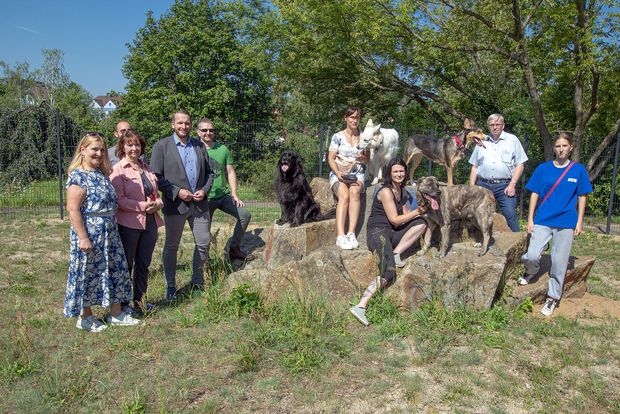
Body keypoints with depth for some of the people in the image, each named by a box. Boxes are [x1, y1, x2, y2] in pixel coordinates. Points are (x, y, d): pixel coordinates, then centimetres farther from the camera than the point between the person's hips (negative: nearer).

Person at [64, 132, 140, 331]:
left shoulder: (102, 174, 10)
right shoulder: (78, 176, -15)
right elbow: (73, 210, -19)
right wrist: (83, 238, -21)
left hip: (109, 233, 8)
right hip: (89, 234, -8)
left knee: (116, 269, 12)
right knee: (88, 273, 5)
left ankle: (116, 314, 26)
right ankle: (85, 318, 23)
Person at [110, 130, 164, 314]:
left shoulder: (146, 168, 12)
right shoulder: (117, 170, -6)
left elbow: (156, 194, 17)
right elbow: (119, 200, -13)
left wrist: (157, 203, -5)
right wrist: (143, 206, -20)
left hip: (150, 223, 6)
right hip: (128, 224, -6)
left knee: (143, 264, 14)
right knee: (126, 264, 7)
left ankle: (140, 301, 27)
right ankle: (123, 303, 20)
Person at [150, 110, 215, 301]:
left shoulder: (199, 145, 10)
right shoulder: (161, 146, -2)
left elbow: (209, 172, 14)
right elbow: (156, 176, -6)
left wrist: (205, 190, -4)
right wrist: (177, 192, -14)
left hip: (199, 204, 4)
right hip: (175, 204, -3)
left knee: (203, 244, 8)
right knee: (171, 247, 8)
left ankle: (198, 282, 26)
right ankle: (170, 287, 23)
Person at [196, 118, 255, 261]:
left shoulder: (223, 149, 4)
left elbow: (230, 172, 6)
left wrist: (234, 194, -1)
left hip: (224, 195, 4)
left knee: (245, 214, -4)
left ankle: (234, 248, 11)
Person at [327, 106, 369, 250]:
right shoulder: (338, 136, 5)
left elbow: (368, 159, 16)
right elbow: (331, 158, 1)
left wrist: (362, 158, -9)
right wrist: (338, 174, -15)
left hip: (357, 174, 2)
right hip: (338, 173, -2)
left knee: (354, 192, -33)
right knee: (344, 196, -33)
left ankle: (351, 234, -37)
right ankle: (340, 236, -41)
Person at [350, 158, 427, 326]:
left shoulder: (403, 192, 17)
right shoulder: (385, 191, -9)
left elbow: (406, 217, 15)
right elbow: (394, 219, -11)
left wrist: (420, 211, -3)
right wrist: (416, 212, -6)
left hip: (393, 232, 8)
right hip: (378, 231, -8)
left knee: (421, 223, -13)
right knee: (388, 272, -28)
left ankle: (396, 253, -13)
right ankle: (360, 306, -31)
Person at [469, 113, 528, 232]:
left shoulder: (512, 140, 8)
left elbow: (520, 164, 3)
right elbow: (474, 167, 16)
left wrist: (512, 184, -8)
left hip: (505, 185, -3)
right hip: (483, 185, 3)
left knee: (511, 216, -10)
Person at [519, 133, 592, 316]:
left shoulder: (579, 170, 1)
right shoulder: (543, 168, 1)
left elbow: (582, 197, 5)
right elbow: (535, 194, 4)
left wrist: (579, 222, 1)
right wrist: (530, 219, 1)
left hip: (566, 223, 0)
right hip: (542, 220, 0)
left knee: (559, 263, 5)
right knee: (531, 256, -12)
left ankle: (553, 298, 21)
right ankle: (531, 272, 24)